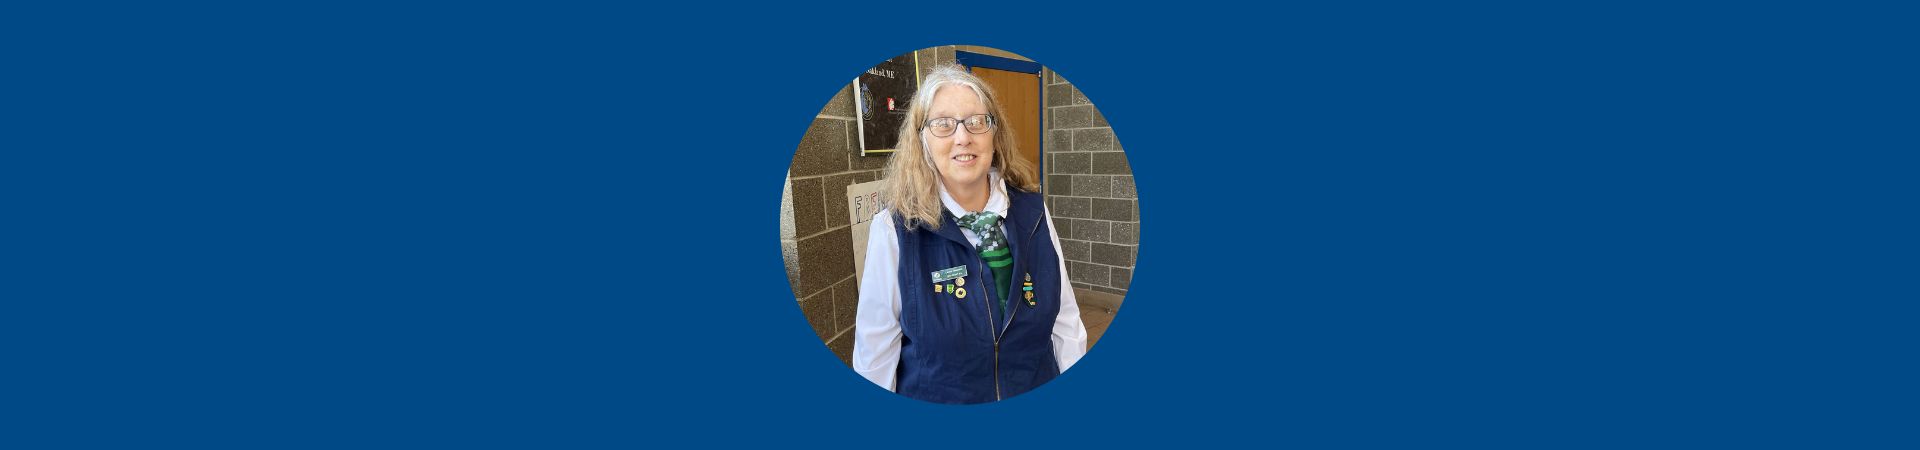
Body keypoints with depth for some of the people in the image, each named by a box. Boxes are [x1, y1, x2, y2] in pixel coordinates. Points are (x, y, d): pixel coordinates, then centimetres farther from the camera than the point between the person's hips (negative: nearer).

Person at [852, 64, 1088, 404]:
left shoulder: (1032, 211, -7)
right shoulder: (894, 229, -17)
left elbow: (1065, 321, 0)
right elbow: (876, 350, -11)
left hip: (1036, 403, 3)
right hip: (932, 399, -2)